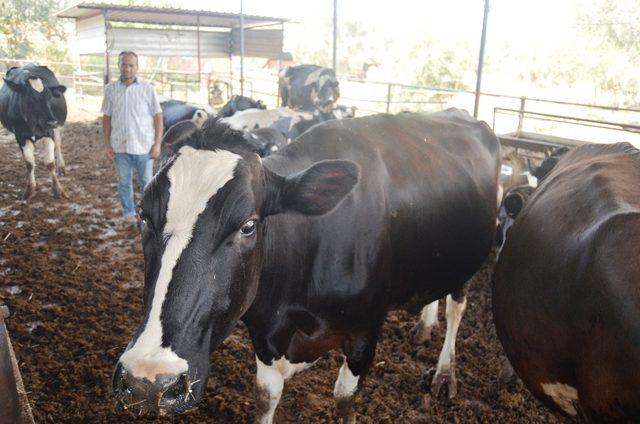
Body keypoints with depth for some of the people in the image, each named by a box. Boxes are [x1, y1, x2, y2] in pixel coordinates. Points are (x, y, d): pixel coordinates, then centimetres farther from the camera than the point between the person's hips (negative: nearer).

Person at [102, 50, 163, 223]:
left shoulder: (147, 88, -3)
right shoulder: (111, 89, 3)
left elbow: (157, 116, -3)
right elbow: (106, 118, 7)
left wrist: (157, 144, -8)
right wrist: (107, 144, 3)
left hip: (143, 146, -2)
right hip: (119, 146, 2)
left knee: (146, 182, 7)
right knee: (124, 182, 12)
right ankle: (128, 212, 26)